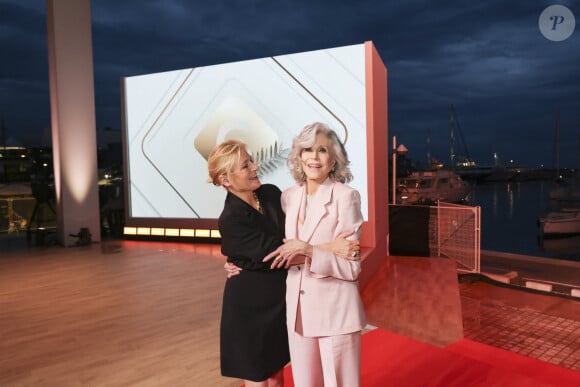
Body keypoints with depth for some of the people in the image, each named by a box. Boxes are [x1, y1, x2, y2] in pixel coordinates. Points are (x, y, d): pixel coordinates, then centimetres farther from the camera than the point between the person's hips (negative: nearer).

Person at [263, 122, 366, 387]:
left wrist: (306, 251, -25)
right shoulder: (288, 197, 4)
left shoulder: (346, 196, -12)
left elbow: (352, 267, -14)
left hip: (335, 310, -5)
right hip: (297, 308, 5)